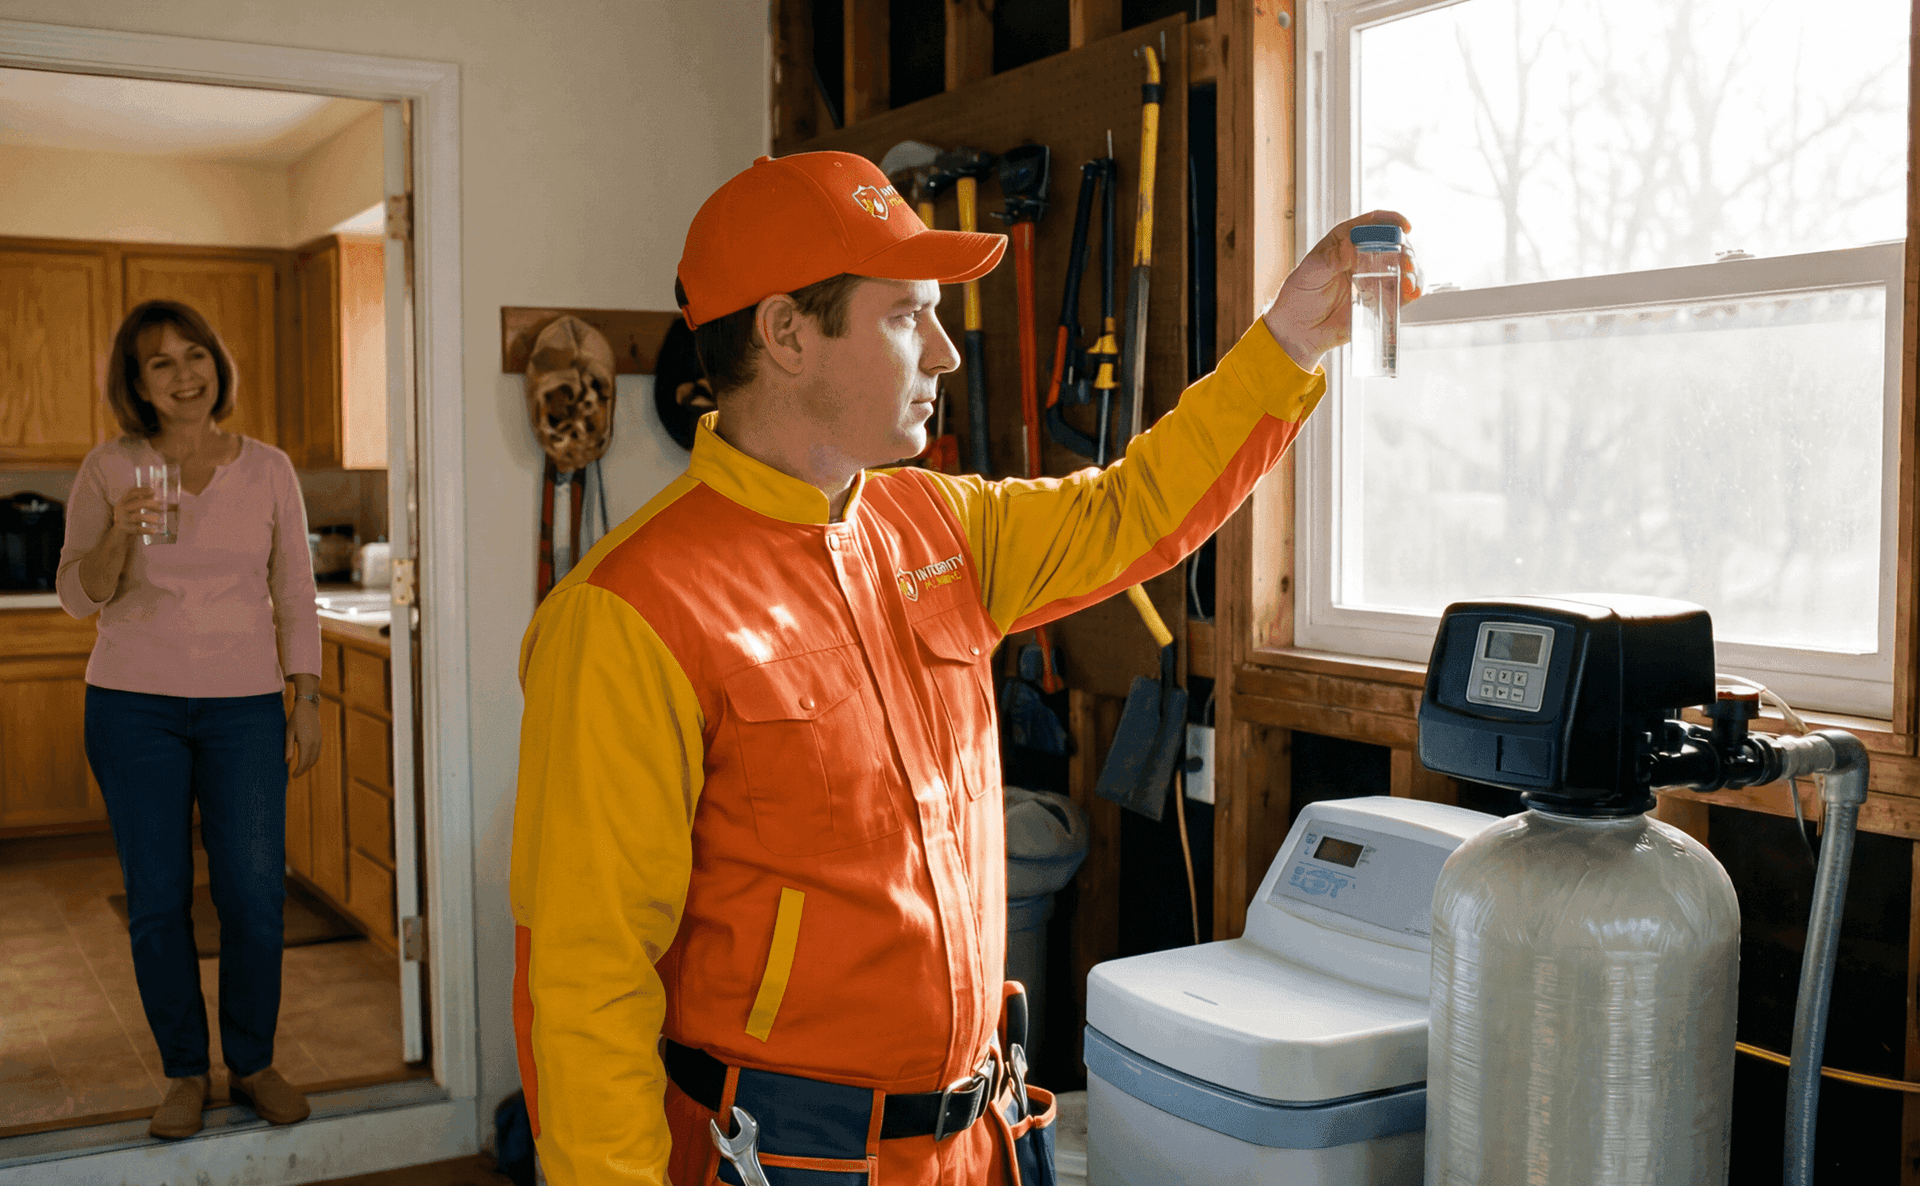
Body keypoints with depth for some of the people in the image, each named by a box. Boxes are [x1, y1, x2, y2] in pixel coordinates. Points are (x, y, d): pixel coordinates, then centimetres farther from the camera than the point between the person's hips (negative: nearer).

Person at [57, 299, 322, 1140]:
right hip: (133, 702, 0)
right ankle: (185, 1072, 19)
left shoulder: (267, 469, 3)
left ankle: (253, 1063, 17)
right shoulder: (110, 469, 1)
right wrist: (118, 538, -18)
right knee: (156, 898, 3)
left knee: (253, 890, -2)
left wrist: (308, 702, 2)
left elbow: (295, 597, 6)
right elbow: (78, 598, 1)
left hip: (244, 705, 0)